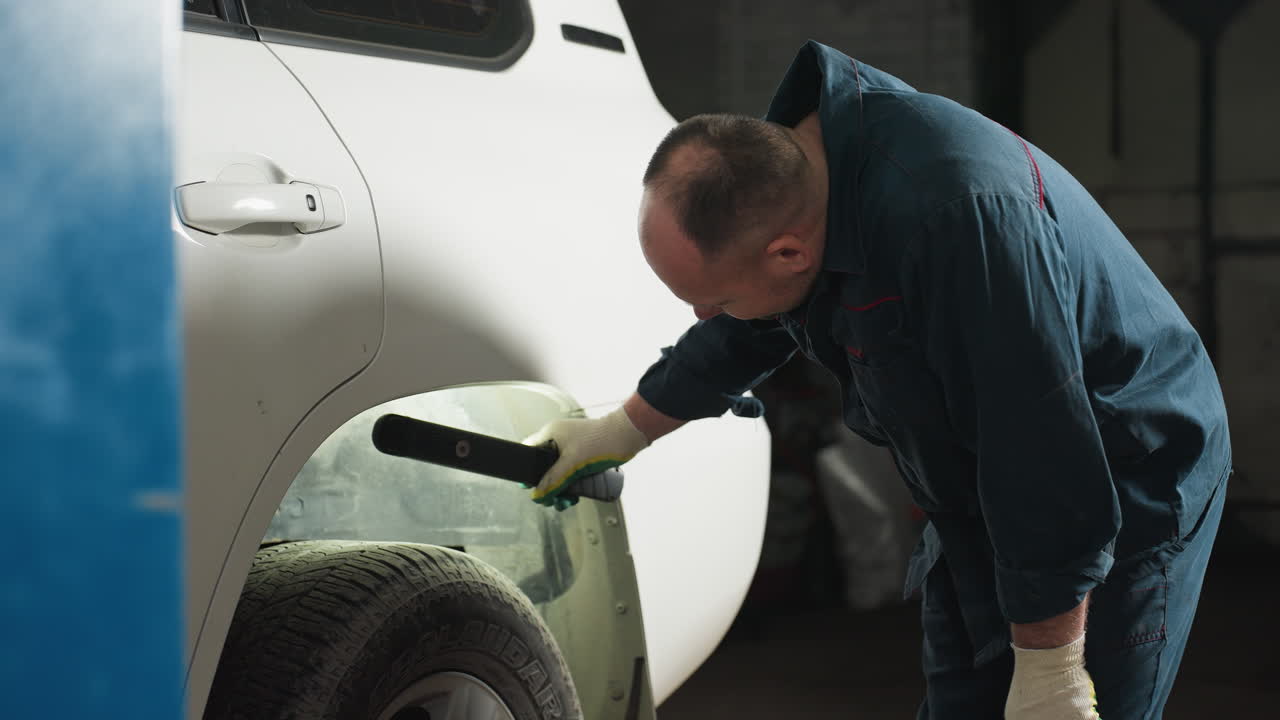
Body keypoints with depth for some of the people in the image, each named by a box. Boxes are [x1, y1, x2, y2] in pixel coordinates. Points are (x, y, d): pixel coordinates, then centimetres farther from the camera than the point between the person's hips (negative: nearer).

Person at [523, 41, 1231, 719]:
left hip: (1128, 491, -8)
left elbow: (1044, 450, -33)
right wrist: (623, 430, 25)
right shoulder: (783, 158, -9)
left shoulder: (957, 212, -38)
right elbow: (737, 339, 13)